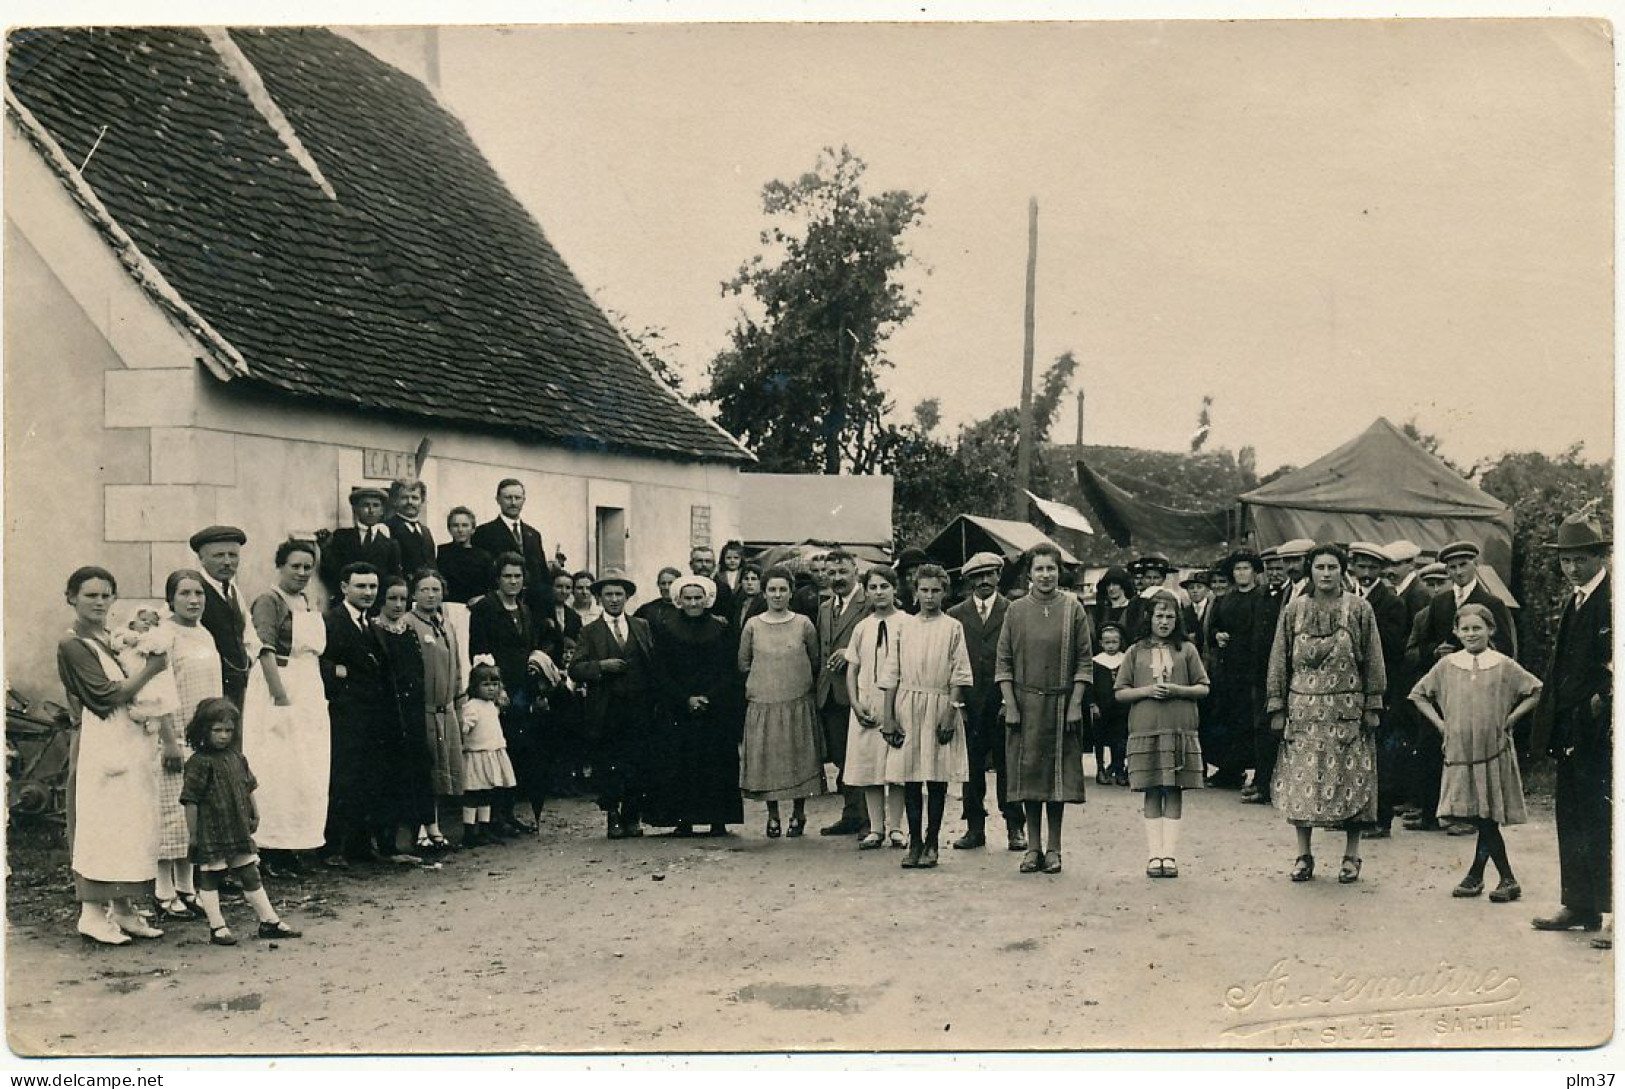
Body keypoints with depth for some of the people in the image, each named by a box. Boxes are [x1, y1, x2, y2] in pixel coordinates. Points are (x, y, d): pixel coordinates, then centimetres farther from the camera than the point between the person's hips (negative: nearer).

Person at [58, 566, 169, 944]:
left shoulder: (116, 640, 15)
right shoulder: (73, 646, -6)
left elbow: (141, 695, 16)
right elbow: (106, 695, -14)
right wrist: (150, 670, -11)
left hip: (131, 741, 7)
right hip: (100, 742, -7)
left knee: (132, 825, 8)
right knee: (98, 824, -5)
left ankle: (122, 909, 14)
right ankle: (92, 912, 1)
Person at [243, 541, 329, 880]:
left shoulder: (309, 606, 15)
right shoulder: (269, 602, -9)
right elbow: (266, 651, -17)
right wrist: (281, 697, -25)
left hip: (311, 695, 8)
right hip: (279, 692, -8)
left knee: (308, 774, 10)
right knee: (278, 772, -5)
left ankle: (290, 849, 18)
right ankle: (270, 853, 2)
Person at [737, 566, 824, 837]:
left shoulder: (803, 624, 1)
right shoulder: (752, 626, 2)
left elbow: (815, 661, 10)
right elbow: (743, 663, 11)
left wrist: (797, 678, 5)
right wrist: (765, 677, 5)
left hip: (797, 703, 0)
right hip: (762, 703, 0)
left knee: (799, 757, 3)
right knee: (767, 759, 3)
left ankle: (798, 814, 18)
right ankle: (773, 816, 15)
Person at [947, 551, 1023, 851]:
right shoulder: (955, 616, 10)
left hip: (1004, 701, -2)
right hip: (969, 703, 2)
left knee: (1007, 766, 2)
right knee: (971, 767, 4)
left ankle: (1015, 827, 9)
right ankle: (975, 827, 12)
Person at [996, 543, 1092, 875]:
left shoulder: (1073, 609, 1)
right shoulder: (1016, 611, 3)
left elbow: (1085, 661, 1)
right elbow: (1003, 662, 4)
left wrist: (1075, 704, -6)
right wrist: (1010, 705, -4)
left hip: (1061, 704, -1)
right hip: (1025, 703, 1)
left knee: (1058, 775, 3)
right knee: (1028, 773, 4)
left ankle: (1054, 848, 12)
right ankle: (1033, 848, 12)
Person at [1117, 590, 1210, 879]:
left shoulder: (1187, 649, 7)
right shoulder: (1136, 652, 8)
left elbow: (1203, 689, 7)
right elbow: (1120, 693, 7)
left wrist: (1178, 690, -11)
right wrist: (1146, 691, -10)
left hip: (1180, 729, 0)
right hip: (1145, 729, 0)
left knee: (1174, 790, 0)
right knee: (1152, 791, 1)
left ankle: (1170, 853, 2)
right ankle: (1154, 853, 3)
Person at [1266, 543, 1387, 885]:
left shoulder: (1359, 609, 2)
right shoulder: (1294, 610, 6)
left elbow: (1373, 661, 3)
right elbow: (1279, 660, 7)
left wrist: (1373, 706, -3)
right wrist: (1277, 707, 2)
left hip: (1347, 710, -1)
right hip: (1303, 709, 1)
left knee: (1350, 780, 1)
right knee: (1302, 780, 1)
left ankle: (1351, 856, 11)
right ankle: (1304, 855, 12)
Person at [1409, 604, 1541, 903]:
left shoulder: (1503, 665, 0)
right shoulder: (1447, 665, 5)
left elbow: (1535, 691, 6)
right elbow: (1418, 694, 14)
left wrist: (1510, 719, -1)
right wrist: (1440, 723, 5)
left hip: (1494, 751, -2)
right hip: (1459, 752, 2)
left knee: (1488, 817, -3)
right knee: (1482, 820, 1)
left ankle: (1476, 875, 9)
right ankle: (1508, 879, 11)